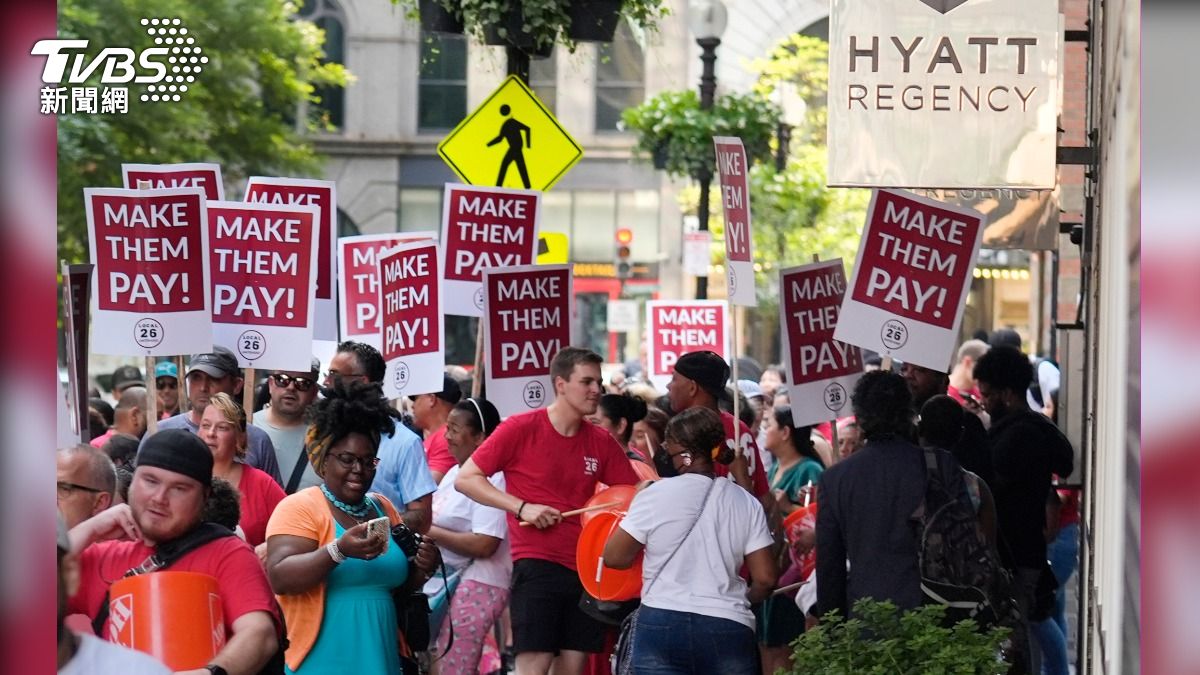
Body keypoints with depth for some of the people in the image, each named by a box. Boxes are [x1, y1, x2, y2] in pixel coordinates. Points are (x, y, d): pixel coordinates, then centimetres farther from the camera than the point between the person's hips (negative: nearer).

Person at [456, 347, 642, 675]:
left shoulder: (601, 442, 6)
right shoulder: (521, 428, -6)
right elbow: (465, 478, -5)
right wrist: (522, 507, -14)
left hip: (584, 567, 5)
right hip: (536, 564, -5)